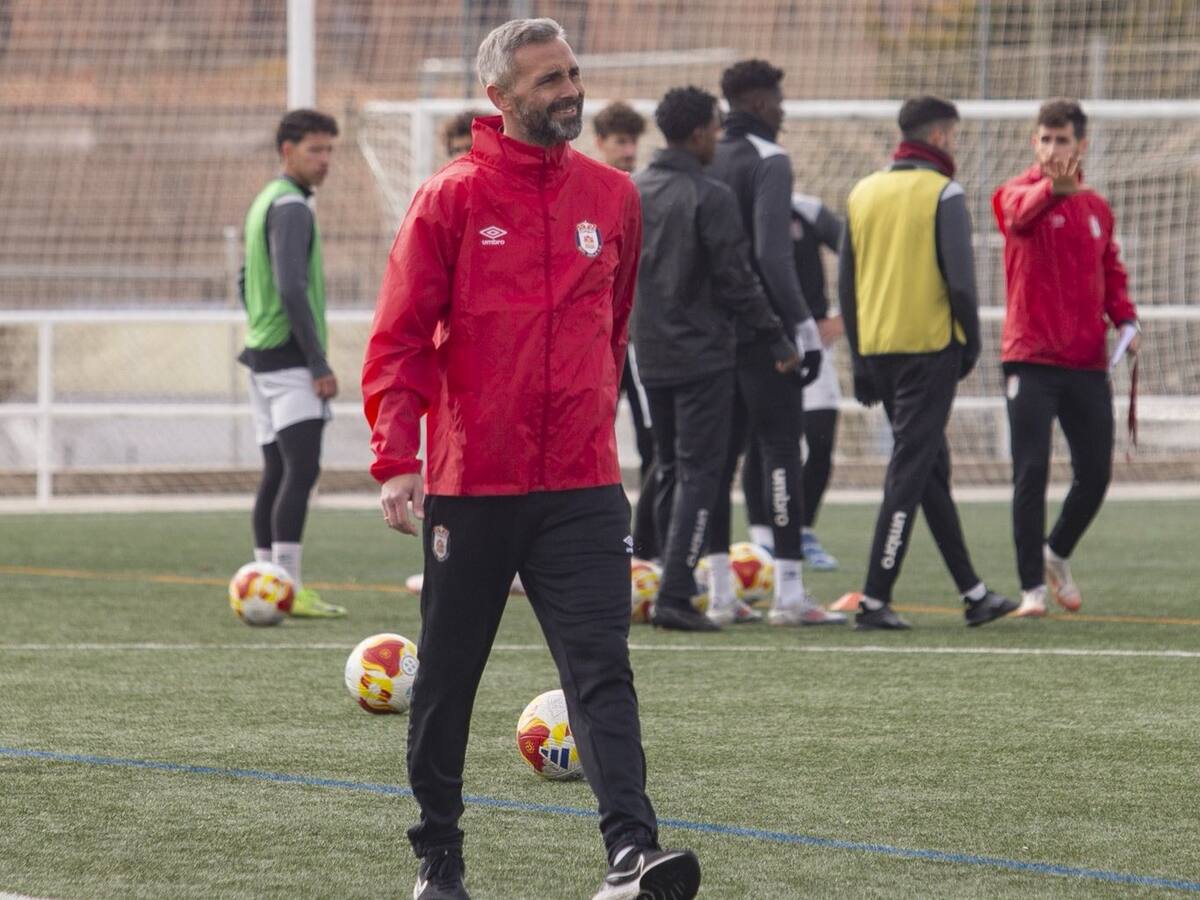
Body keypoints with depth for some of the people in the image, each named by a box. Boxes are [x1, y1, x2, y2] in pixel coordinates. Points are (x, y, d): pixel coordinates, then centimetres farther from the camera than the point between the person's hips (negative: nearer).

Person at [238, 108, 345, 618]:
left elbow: (248, 285, 25)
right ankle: (289, 589, -20)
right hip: (290, 359, -10)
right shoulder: (292, 207, -13)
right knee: (301, 470, -14)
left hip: (261, 357, 10)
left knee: (277, 473, 10)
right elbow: (292, 289, -21)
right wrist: (319, 364, -19)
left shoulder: (262, 203, 19)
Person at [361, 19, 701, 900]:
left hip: (583, 486, 2)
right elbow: (400, 339, -5)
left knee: (602, 668, -10)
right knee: (447, 678, 9)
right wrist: (396, 457, -15)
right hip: (471, 487, -2)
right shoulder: (451, 198, -3)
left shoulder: (612, 197, 7)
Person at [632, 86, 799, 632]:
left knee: (668, 469, 15)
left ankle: (675, 584, 17)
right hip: (701, 355, -7)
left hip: (651, 355, 7)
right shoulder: (711, 198, -13)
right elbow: (736, 281, -14)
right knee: (698, 472, -5)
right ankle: (676, 596, -13)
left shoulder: (631, 193, 8)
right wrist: (777, 341, -7)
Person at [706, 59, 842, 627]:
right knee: (781, 448, -5)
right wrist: (803, 325, -17)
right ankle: (789, 593, -8)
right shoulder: (767, 160, -10)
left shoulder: (707, 161, 11)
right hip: (762, 329, -7)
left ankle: (720, 592, 10)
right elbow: (772, 253, -19)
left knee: (719, 452, 9)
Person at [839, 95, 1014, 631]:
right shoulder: (942, 193, -8)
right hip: (928, 347, -7)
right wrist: (970, 343, -1)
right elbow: (959, 279, -14)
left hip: (876, 349, 7)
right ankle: (875, 600, -9)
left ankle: (973, 594, 20)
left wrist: (860, 358, 17)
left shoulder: (864, 192, 11)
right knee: (910, 472, -4)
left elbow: (845, 282, 13)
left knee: (932, 468, 15)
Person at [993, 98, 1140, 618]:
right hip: (1031, 359, -5)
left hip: (1088, 362, 5)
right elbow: (1019, 214, -30)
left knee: (1095, 473, 6)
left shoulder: (1097, 209, 12)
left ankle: (1057, 554, 31)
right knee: (1031, 472, -9)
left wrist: (1125, 320, 3)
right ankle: (1032, 586, -2)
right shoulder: (1018, 192, -5)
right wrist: (1053, 186, -51)